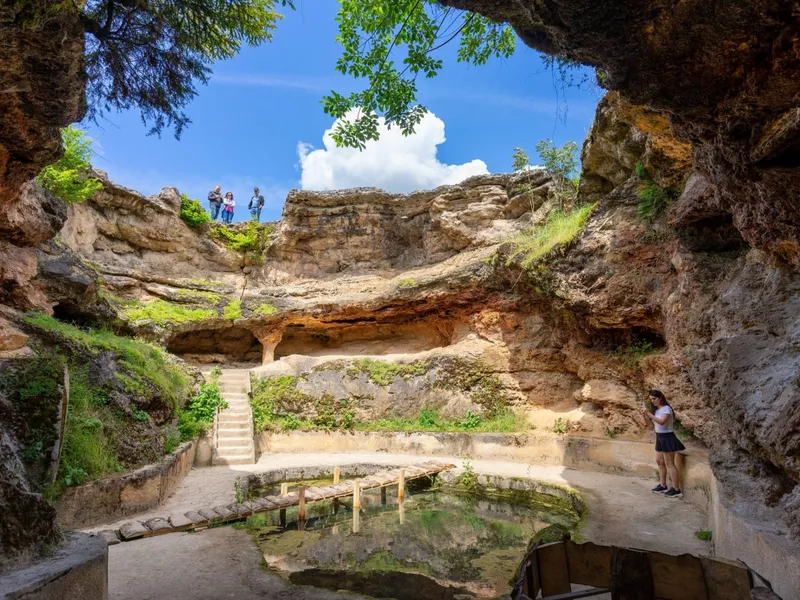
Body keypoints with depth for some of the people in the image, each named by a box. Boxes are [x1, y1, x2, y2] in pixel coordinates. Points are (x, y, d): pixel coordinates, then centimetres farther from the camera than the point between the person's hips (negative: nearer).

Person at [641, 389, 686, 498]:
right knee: (659, 461, 13)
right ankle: (663, 486, 21)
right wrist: (646, 415, -3)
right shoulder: (657, 410, 12)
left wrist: (649, 413, -32)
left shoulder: (666, 408, -14)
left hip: (667, 437, -9)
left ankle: (676, 490, -2)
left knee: (669, 464, -6)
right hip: (659, 437, 9)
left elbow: (661, 422, -29)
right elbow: (655, 423, 7)